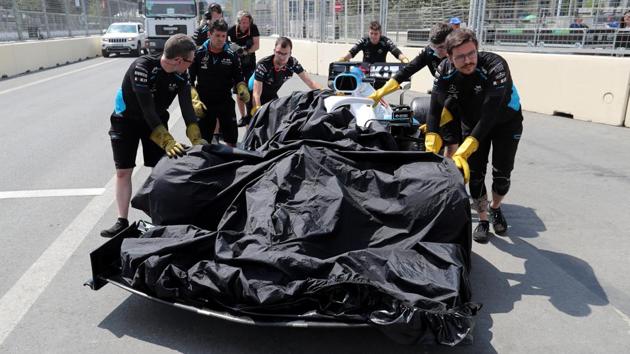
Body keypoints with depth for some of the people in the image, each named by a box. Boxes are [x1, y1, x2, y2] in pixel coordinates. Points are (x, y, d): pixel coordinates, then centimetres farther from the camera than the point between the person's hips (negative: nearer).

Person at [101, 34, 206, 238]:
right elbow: (147, 109, -37)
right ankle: (122, 221, 5)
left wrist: (196, 138, -32)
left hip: (157, 120, 4)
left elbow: (186, 107, -18)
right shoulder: (142, 67, -32)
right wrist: (168, 141, -43)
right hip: (127, 120, -4)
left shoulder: (181, 75, -15)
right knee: (123, 171, -2)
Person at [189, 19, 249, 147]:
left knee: (232, 139, 8)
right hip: (205, 103, -1)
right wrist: (195, 101, -13)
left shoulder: (232, 55, -3)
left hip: (226, 102, 1)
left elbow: (238, 78, 4)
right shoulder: (199, 54, -7)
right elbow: (189, 81, -3)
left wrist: (242, 90, -18)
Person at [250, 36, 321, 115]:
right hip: (260, 99, -4)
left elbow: (310, 83, -19)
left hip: (272, 95, 5)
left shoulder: (292, 63, -21)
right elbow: (256, 93, -38)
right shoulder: (263, 65, -33)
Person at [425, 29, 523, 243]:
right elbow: (434, 110, -26)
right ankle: (483, 220, 16)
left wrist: (462, 152, -48)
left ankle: (495, 209, 28)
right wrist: (431, 149, -38)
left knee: (501, 174, -2)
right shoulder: (445, 71, -24)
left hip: (506, 121, -2)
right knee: (475, 174, -3)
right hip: (472, 122, 3)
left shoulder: (495, 66, -37)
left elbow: (489, 115, -42)